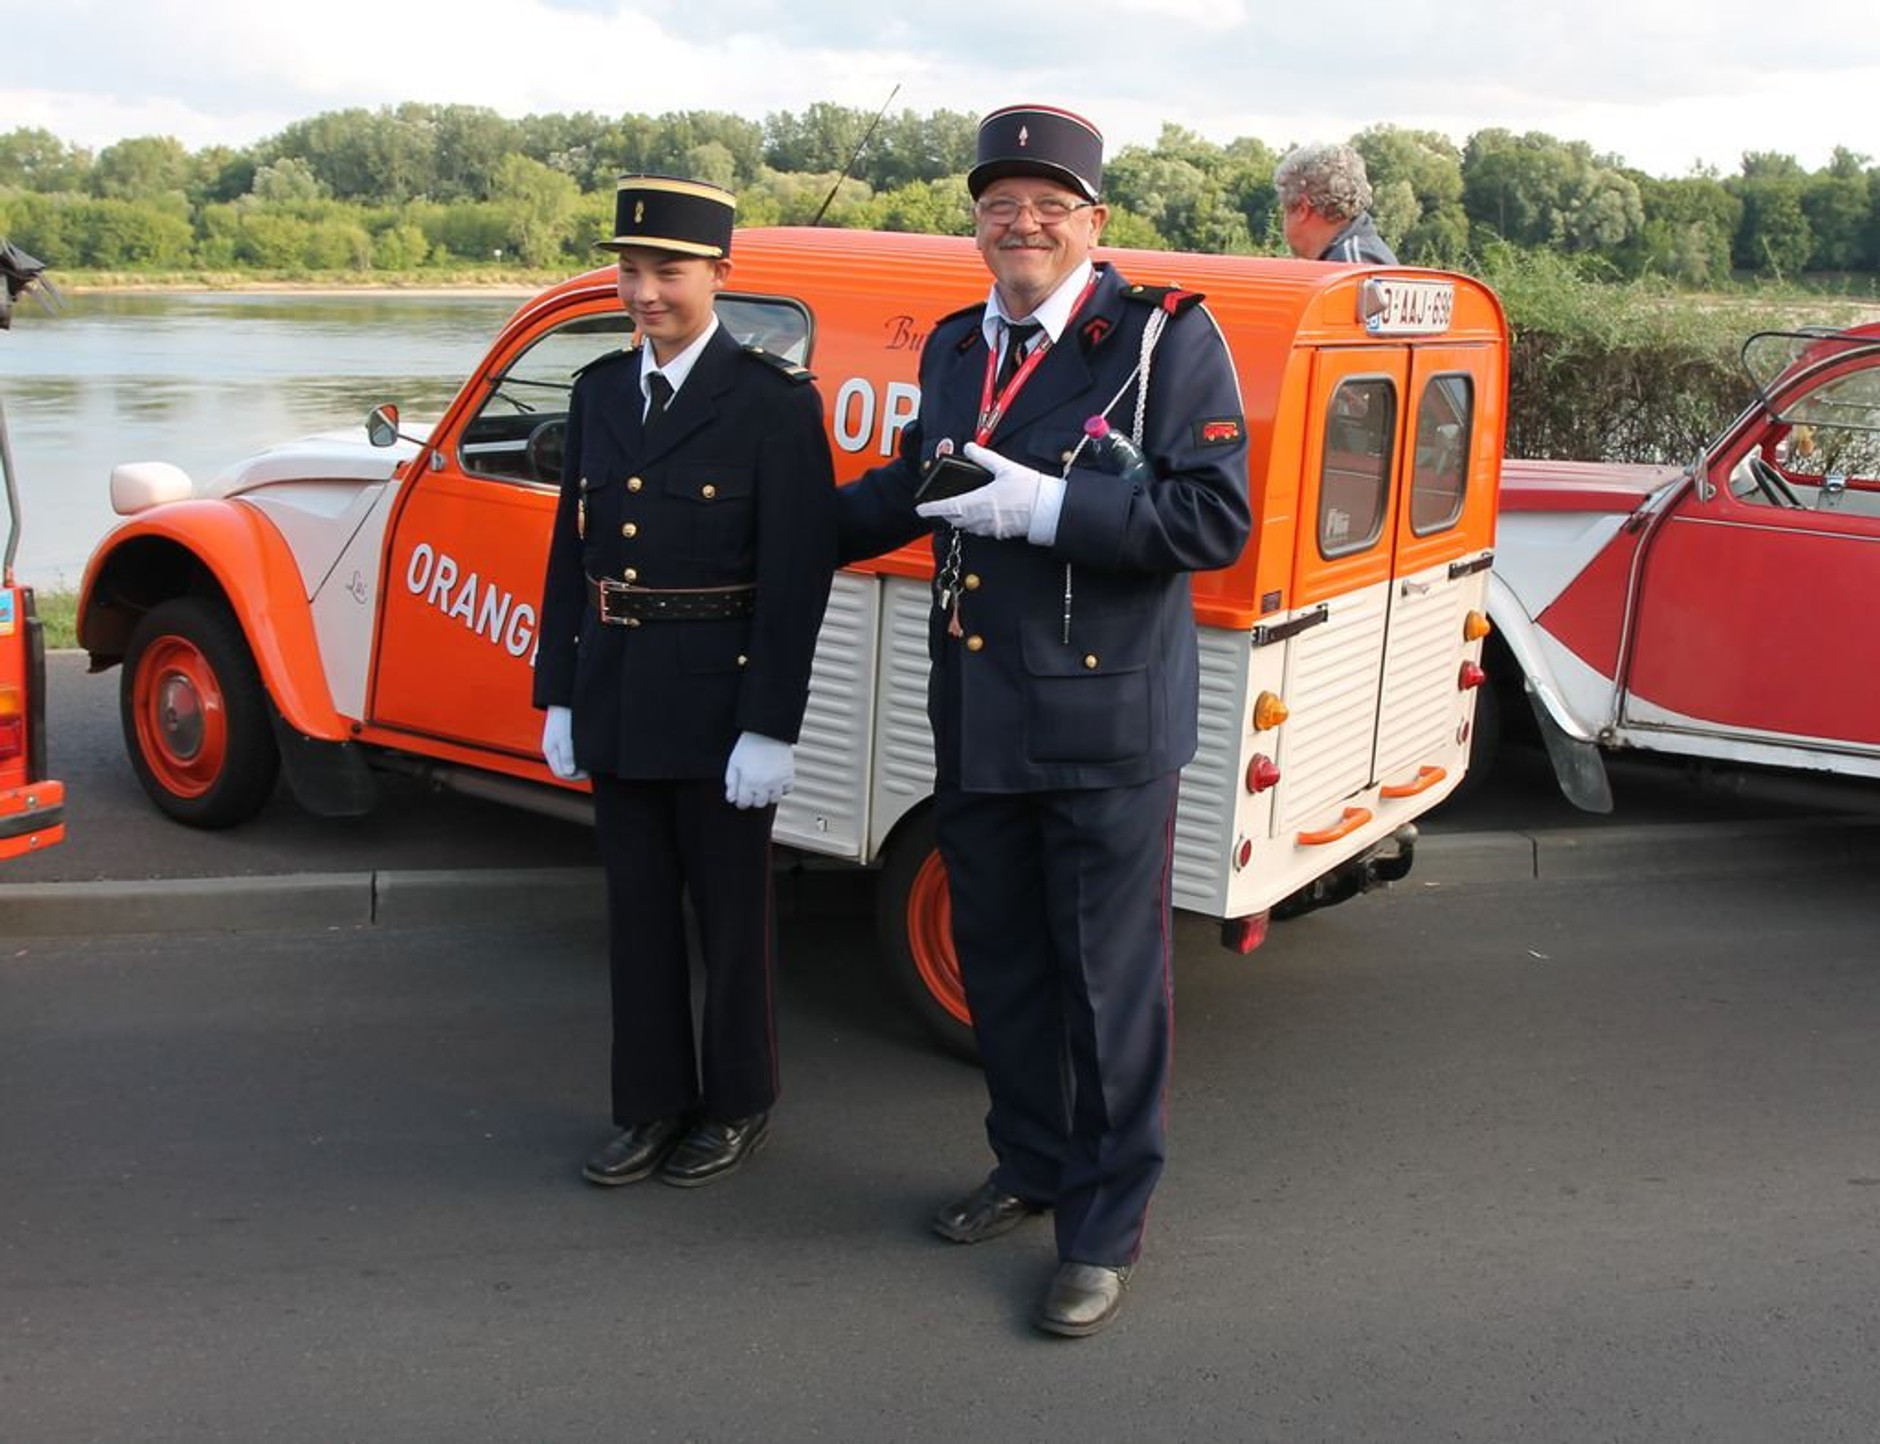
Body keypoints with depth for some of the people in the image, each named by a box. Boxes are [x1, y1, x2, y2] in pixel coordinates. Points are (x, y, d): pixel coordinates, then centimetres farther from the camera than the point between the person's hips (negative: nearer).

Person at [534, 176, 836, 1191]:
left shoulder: (775, 402, -10)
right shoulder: (599, 391, 8)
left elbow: (797, 578, -14)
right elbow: (572, 548, 11)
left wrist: (772, 727, -17)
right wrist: (558, 696, 9)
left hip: (722, 701, -5)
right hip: (614, 699, 6)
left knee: (730, 906, 9)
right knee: (636, 905, 13)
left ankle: (737, 1104, 27)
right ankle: (651, 1105, 28)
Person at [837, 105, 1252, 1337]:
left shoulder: (1165, 336, -9)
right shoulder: (955, 347, 11)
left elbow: (1215, 518, -17)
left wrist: (1047, 507, -23)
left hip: (1107, 723, -6)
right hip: (976, 717, 6)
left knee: (1109, 982, 4)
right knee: (996, 960, 18)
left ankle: (1106, 1231, 20)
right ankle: (1030, 1167, 38)